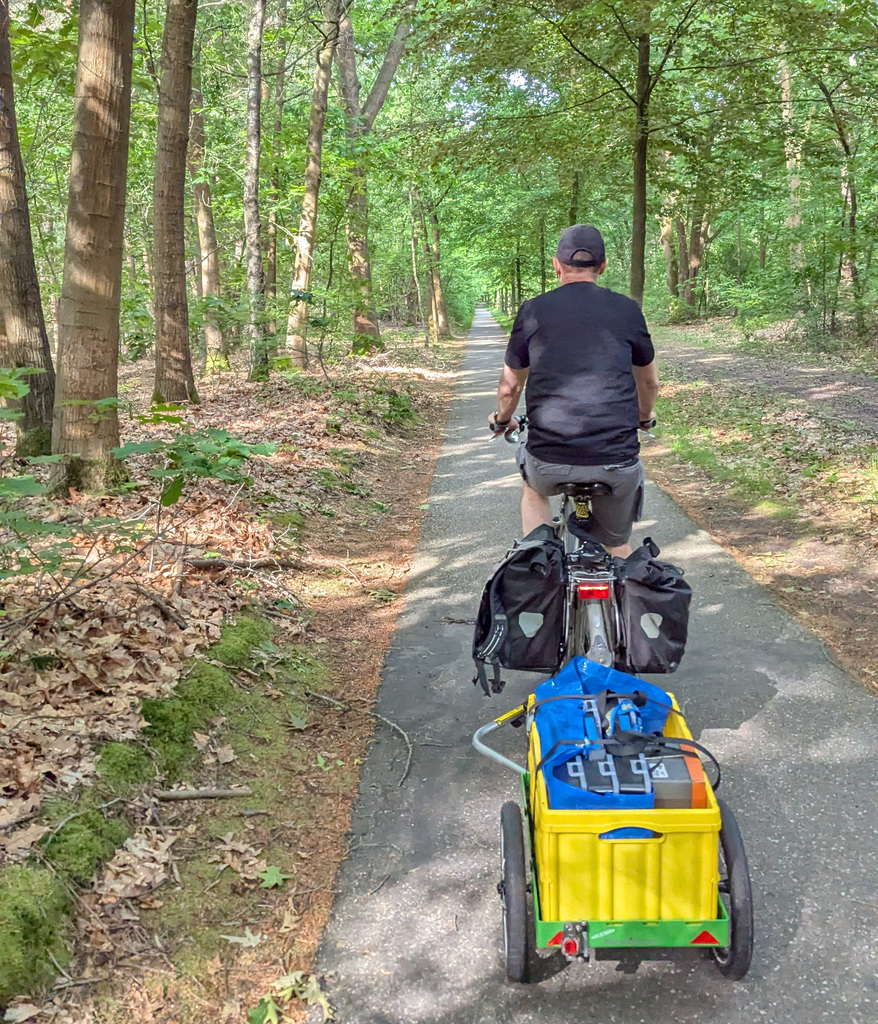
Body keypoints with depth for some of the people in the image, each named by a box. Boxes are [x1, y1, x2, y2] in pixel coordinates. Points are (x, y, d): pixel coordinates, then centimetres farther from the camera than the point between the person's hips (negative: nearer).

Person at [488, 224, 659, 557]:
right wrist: (645, 416, 42)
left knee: (534, 489, 35)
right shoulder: (627, 309, 5)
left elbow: (510, 385, 13)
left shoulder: (533, 311, 3)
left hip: (551, 462, 0)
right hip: (617, 462, 1)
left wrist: (502, 419, 35)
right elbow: (649, 382, 20)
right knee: (616, 545, 25)